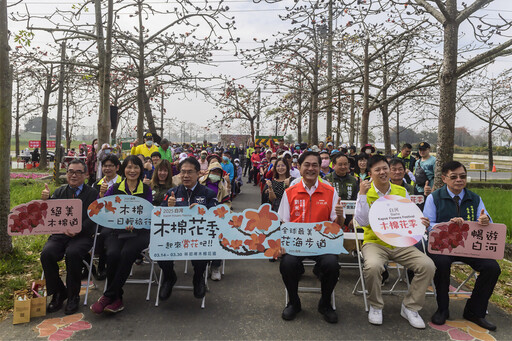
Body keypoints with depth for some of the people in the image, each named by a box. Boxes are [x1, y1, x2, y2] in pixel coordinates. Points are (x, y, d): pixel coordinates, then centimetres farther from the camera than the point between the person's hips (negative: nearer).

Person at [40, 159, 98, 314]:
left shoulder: (92, 193, 4)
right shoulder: (59, 192, 16)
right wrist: (45, 200, -13)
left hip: (82, 235, -3)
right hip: (59, 234, 4)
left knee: (72, 253, -31)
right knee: (46, 254, -23)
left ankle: (73, 296, -11)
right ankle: (58, 293, -3)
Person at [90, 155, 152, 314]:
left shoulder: (146, 190, 8)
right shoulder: (115, 188, 13)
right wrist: (102, 193, -15)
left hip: (139, 232, -1)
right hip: (116, 231, 2)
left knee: (127, 253, -31)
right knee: (112, 254, -29)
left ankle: (109, 296, -17)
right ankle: (117, 298, -14)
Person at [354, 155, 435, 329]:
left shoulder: (401, 192, 9)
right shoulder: (365, 193, -1)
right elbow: (363, 221, -12)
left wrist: (420, 222, -8)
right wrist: (362, 195, -17)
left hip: (400, 244, 4)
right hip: (375, 242, -3)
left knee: (428, 265, -19)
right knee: (373, 266, -35)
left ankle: (410, 307, 4)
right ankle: (375, 306, -4)